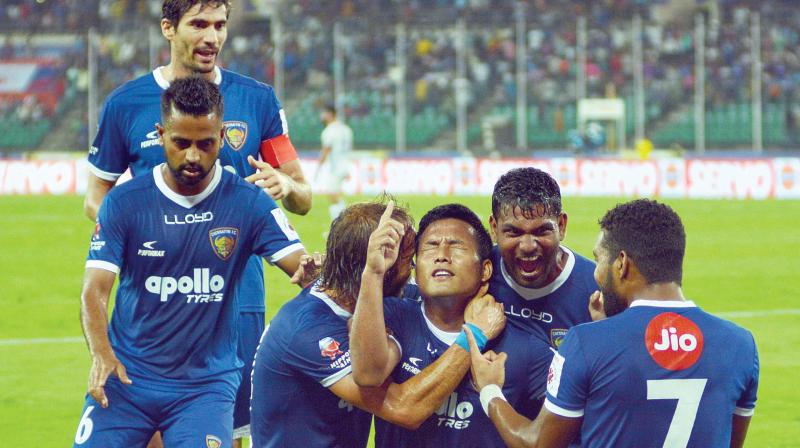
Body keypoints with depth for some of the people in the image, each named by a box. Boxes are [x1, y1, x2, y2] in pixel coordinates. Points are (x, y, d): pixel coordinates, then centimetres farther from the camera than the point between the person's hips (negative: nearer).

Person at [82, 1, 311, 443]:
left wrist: (285, 185, -15)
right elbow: (96, 198, 11)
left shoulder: (257, 99, 5)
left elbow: (303, 199, 8)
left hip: (236, 296, 1)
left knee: (226, 431, 0)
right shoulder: (125, 104, 3)